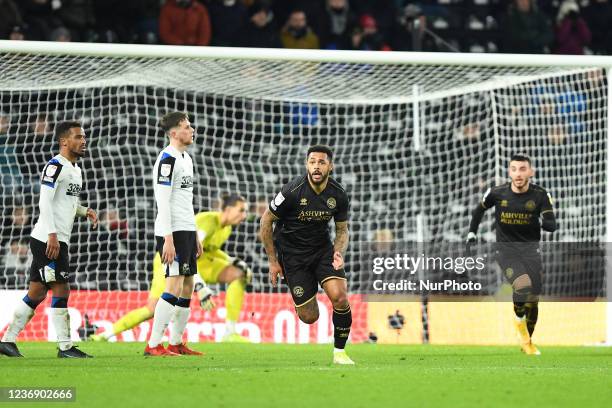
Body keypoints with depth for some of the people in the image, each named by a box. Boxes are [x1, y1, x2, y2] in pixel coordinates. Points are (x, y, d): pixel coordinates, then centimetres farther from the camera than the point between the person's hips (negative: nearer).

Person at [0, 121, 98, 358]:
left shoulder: (75, 169, 18)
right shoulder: (56, 166, -13)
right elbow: (45, 202, -19)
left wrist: (85, 212, 11)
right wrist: (52, 234, -24)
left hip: (57, 241, 10)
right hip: (48, 240, -10)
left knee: (37, 293, 10)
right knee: (61, 291, -7)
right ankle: (65, 347, -3)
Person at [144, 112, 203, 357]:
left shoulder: (186, 159, 18)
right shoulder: (167, 159, -13)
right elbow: (163, 202, -19)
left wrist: (195, 237, 22)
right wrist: (168, 239, -23)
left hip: (187, 231, 10)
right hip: (173, 232, -10)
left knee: (187, 287, 11)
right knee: (175, 286, -13)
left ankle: (176, 343, 17)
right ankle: (153, 345, -13)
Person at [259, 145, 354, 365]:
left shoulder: (338, 195, -10)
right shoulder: (292, 191, -20)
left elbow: (342, 230, 5)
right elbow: (266, 221, -8)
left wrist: (339, 253, -16)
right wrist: (272, 261, -5)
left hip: (322, 248, 3)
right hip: (292, 253, -3)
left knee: (339, 296, -22)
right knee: (310, 317, -5)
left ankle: (339, 352, -3)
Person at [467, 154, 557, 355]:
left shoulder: (540, 195, -8)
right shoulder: (497, 193, -6)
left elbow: (552, 225, -14)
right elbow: (479, 210, 14)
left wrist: (545, 223, -36)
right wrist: (472, 233, 11)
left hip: (530, 249, 2)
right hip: (506, 250, -2)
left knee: (532, 300, 4)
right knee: (523, 284, -29)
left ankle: (527, 343, 27)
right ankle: (519, 319, 1)